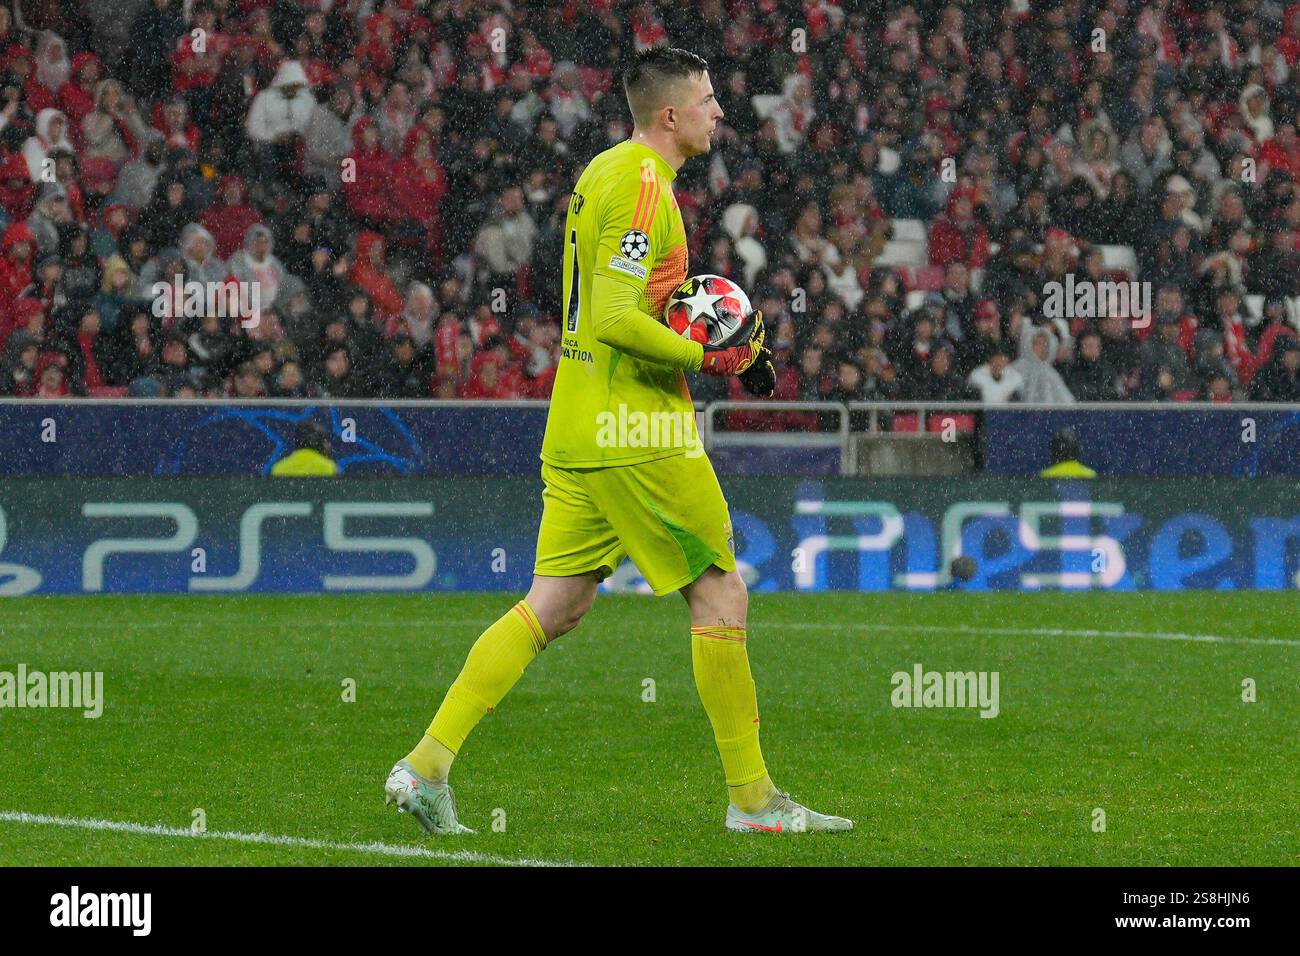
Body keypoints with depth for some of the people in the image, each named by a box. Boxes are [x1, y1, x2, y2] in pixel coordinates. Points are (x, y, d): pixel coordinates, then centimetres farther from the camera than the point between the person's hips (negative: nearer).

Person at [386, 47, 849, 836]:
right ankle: (753, 799, 6)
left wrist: (726, 339, 15)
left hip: (578, 430, 9)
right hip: (637, 429, -9)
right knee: (721, 595, 0)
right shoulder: (643, 186, -15)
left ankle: (428, 765, -1)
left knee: (555, 606, 7)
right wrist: (709, 358, -15)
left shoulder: (605, 173, 16)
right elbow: (615, 320, -23)